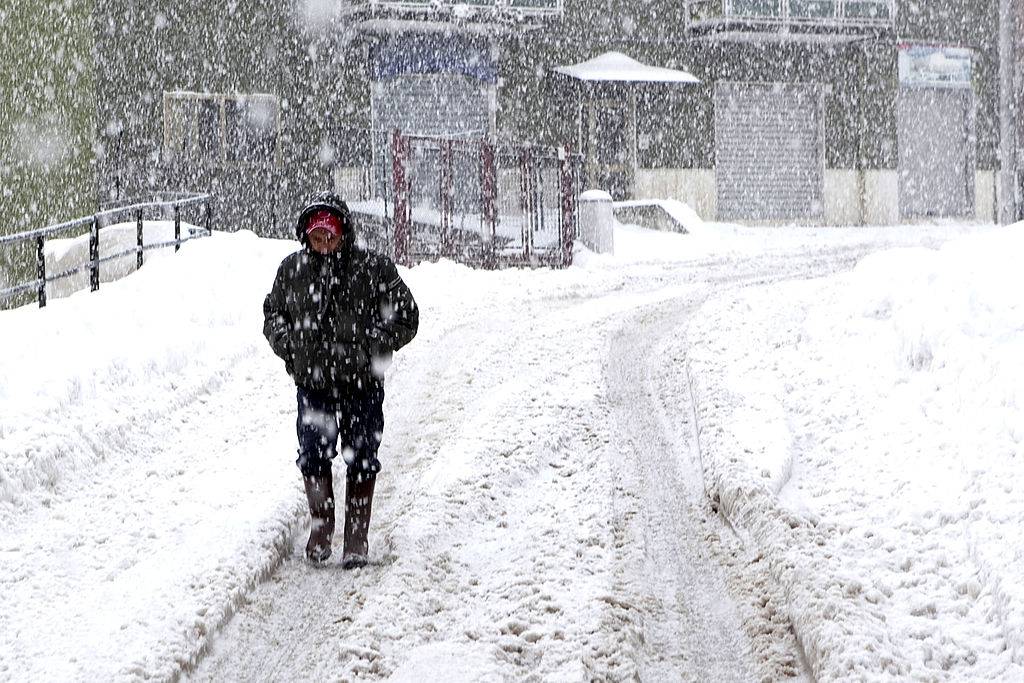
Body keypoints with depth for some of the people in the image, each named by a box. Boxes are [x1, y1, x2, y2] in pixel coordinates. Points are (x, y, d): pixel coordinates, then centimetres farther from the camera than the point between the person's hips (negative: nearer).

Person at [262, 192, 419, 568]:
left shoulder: (374, 268, -8)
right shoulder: (292, 269, 1)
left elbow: (405, 318, -2)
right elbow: (273, 313, 17)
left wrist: (373, 349, -12)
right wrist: (289, 347, 0)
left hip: (362, 384, -2)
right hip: (312, 383, 2)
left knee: (361, 458, 4)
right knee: (313, 455, 0)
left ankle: (357, 537, 14)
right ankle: (321, 524, 20)